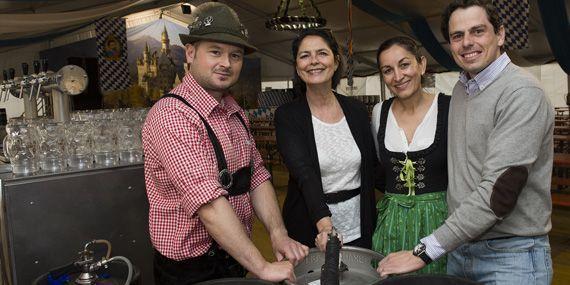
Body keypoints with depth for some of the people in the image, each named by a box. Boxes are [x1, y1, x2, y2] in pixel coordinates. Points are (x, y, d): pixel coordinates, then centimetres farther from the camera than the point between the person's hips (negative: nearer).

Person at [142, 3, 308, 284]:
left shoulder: (235, 113, 5)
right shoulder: (172, 116, -23)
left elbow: (257, 176, 2)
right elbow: (209, 203, -29)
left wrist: (278, 233, -12)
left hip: (236, 257, 8)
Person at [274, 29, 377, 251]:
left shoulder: (356, 110, 1)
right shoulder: (287, 116, -10)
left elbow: (371, 168, 7)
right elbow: (303, 172, -24)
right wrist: (324, 223, -38)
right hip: (309, 231, -3)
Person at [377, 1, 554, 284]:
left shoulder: (522, 92, -17)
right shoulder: (461, 89, 7)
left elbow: (498, 190, -24)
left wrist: (425, 251, -23)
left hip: (511, 255, -6)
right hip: (460, 246, 6)